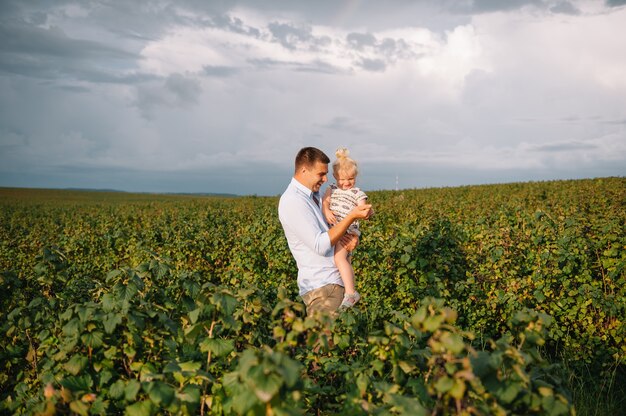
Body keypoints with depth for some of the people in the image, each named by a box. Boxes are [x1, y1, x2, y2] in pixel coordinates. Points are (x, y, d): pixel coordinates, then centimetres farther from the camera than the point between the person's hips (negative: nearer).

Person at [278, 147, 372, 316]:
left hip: (335, 281, 9)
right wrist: (352, 216, -21)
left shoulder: (313, 195, 13)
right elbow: (320, 246, -21)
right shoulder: (293, 201, -16)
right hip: (320, 287, -9)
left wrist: (352, 238, -3)